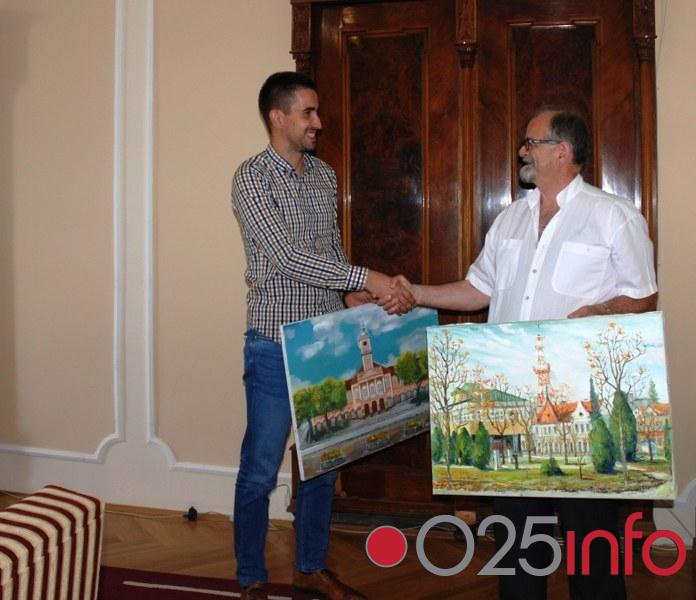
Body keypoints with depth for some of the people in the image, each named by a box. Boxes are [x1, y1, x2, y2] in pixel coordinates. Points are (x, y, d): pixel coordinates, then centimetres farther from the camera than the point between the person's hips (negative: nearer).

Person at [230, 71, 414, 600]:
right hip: (275, 345, -6)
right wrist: (367, 278, -25)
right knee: (261, 468, 2)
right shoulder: (252, 177, -11)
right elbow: (286, 256, -21)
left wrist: (352, 294, 1)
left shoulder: (325, 175, 11)